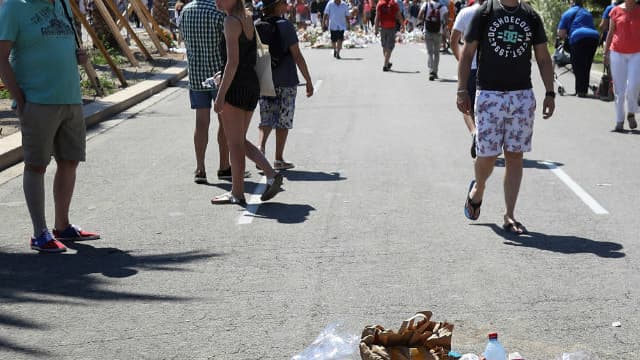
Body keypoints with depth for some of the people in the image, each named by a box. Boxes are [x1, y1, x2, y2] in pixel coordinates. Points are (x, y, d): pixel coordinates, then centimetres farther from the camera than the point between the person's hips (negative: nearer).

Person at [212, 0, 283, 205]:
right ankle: (271, 175, 6)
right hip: (252, 86, 9)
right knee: (240, 141, 17)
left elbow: (233, 62, -19)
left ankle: (237, 194, 8)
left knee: (235, 143, 1)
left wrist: (221, 95, -20)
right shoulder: (248, 19, 13)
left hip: (236, 87, -9)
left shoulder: (231, 21, -13)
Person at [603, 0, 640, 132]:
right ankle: (619, 121, 10)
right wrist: (606, 52, 4)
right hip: (617, 53, 0)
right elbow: (610, 32, 7)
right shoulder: (616, 11, 2)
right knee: (619, 89, 2)